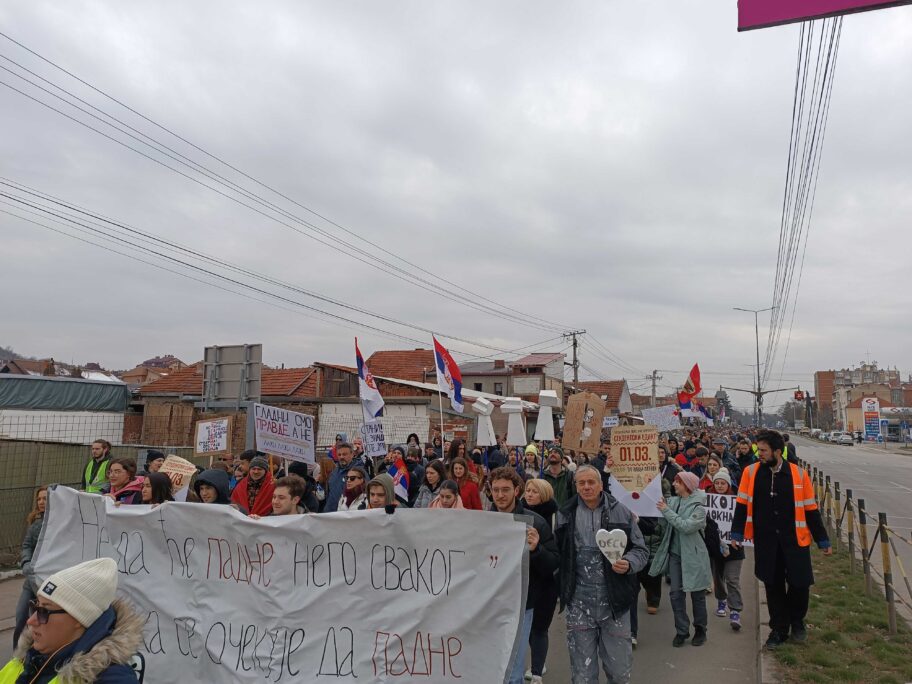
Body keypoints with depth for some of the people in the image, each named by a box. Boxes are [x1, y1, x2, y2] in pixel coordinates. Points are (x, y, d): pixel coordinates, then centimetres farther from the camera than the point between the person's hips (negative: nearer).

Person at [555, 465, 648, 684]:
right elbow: (557, 553, 8)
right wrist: (561, 587, 0)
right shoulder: (565, 515, 1)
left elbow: (641, 550, 2)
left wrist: (629, 563, -17)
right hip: (579, 602, 1)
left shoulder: (621, 512, -1)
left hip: (614, 599, 0)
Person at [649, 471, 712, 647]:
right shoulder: (672, 501, 3)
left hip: (693, 555, -4)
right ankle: (681, 630, 19)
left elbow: (686, 526, -24)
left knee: (697, 594, 10)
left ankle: (700, 629, 28)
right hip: (675, 553, 4)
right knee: (676, 593, 6)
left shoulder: (699, 506, -12)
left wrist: (666, 511, -21)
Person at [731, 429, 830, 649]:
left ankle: (797, 622, 33)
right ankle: (779, 629, 27)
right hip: (765, 542, 1)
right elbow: (742, 505, 1)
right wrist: (737, 534, -3)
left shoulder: (798, 473, -5)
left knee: (800, 583, 4)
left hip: (795, 540, 0)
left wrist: (822, 540, 5)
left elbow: (811, 510, 2)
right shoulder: (751, 472, -4)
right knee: (773, 586, 9)